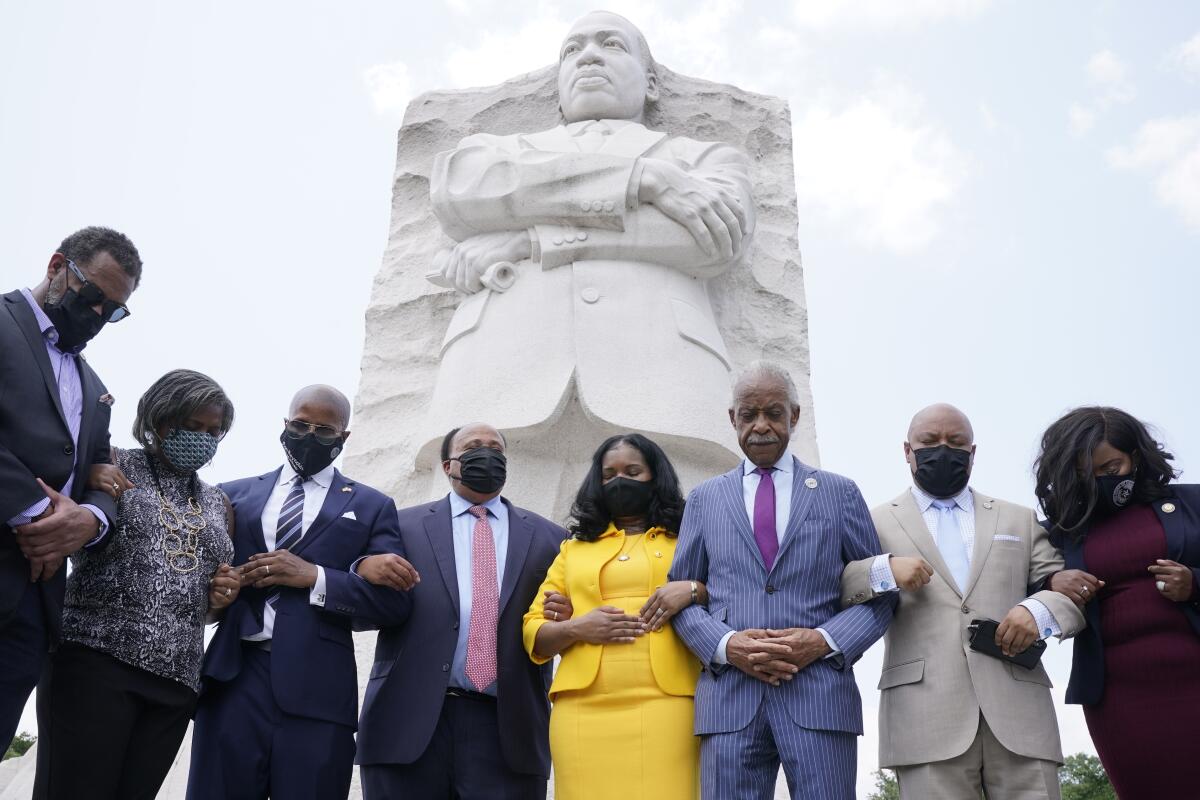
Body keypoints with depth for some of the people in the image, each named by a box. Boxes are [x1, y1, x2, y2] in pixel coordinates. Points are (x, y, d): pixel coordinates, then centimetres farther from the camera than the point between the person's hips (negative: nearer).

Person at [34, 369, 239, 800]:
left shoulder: (218, 504, 20)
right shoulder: (110, 467, 5)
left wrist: (225, 595, 8)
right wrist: (85, 481, -15)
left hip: (176, 682, 5)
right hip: (94, 661, -4)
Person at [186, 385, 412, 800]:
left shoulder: (371, 506, 12)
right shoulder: (235, 495, 18)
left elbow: (393, 600, 1)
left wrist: (314, 576, -9)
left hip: (317, 689, -1)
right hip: (234, 679, 1)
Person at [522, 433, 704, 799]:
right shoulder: (574, 548, 20)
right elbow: (533, 632, 15)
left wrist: (694, 590, -9)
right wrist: (575, 628, -5)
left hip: (666, 704, -1)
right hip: (583, 710, 2)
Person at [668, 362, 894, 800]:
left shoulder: (840, 493, 12)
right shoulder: (704, 499, 15)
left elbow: (879, 594, 9)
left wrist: (824, 641, -8)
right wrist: (726, 645, -7)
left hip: (819, 693, -1)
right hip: (729, 697, 1)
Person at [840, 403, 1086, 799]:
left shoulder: (1021, 520, 23)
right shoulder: (877, 522, 15)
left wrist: (1038, 610, -7)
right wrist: (882, 571, -12)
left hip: (1019, 711, 2)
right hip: (925, 716, -2)